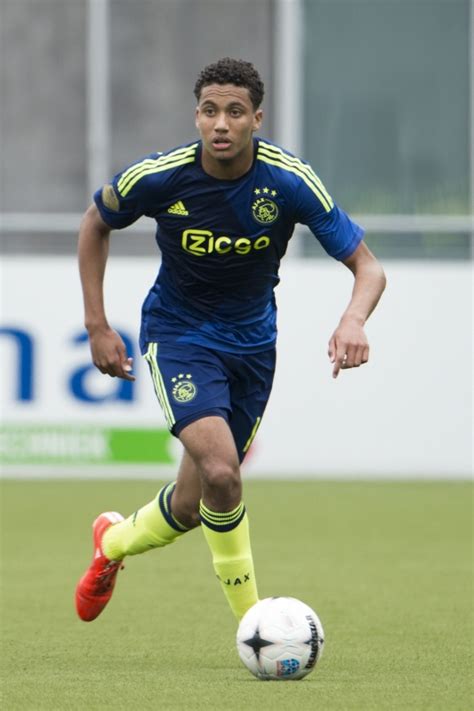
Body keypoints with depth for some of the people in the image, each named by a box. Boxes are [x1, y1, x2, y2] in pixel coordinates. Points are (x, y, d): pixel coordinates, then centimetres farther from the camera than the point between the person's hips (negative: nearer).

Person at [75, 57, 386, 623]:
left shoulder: (291, 182, -20)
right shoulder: (159, 177, -20)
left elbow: (367, 266, -17)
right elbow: (95, 223, 1)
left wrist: (353, 320, -39)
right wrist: (97, 326, -3)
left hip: (251, 340, 3)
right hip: (178, 335, -2)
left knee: (191, 506, 10)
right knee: (220, 472, -26)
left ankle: (116, 539, 44)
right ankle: (252, 619, -9)